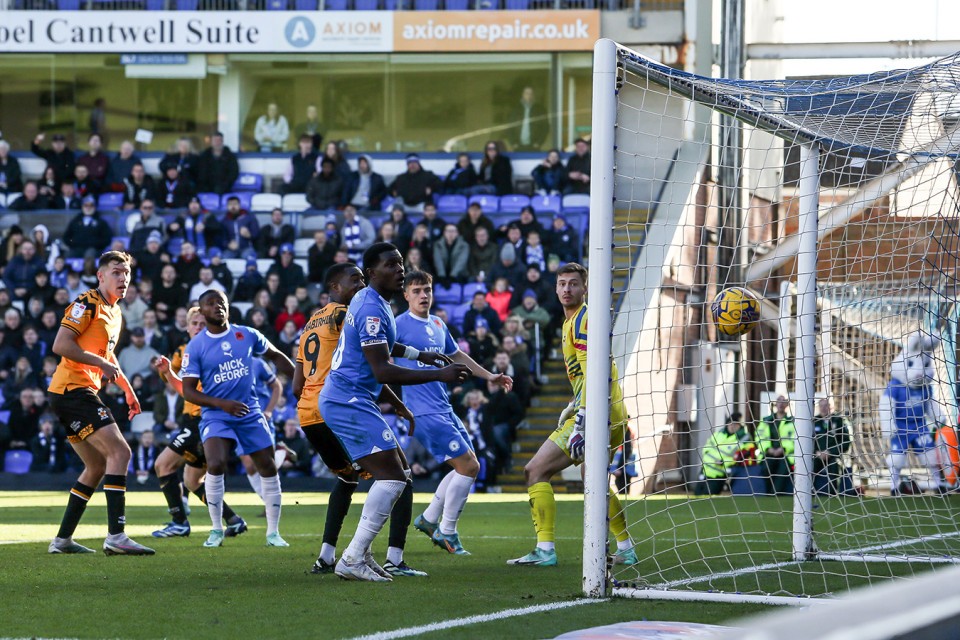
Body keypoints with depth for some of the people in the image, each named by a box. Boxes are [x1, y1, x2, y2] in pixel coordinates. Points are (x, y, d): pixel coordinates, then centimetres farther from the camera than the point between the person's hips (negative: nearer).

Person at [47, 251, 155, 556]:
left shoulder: (114, 312, 19)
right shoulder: (87, 304, -11)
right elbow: (61, 345, -21)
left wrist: (127, 388, 31)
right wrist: (101, 363, -19)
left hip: (80, 394, 10)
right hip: (72, 390, -10)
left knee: (97, 466, 14)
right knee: (119, 452, -17)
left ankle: (62, 539, 18)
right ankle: (116, 536, -24)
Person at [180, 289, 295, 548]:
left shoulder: (247, 335, 3)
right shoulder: (195, 347, -5)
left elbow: (275, 356, 19)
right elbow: (189, 391, -6)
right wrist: (222, 404, -19)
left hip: (250, 413, 3)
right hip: (216, 416, -3)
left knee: (268, 468, 0)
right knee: (215, 465, -24)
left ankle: (273, 532, 13)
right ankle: (217, 530, -8)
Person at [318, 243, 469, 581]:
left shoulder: (367, 301, 14)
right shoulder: (372, 310, -19)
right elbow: (382, 372, -25)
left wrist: (420, 354, 40)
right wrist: (438, 374, -24)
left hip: (340, 399, 11)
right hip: (350, 403, -11)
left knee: (397, 473, 16)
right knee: (393, 478, -14)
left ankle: (360, 552, 14)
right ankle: (353, 559, -15)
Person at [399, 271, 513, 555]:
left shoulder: (438, 325, 14)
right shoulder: (399, 326, -10)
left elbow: (456, 355, 29)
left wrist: (489, 376, 32)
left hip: (445, 409, 9)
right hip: (424, 412, -9)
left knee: (469, 466, 11)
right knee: (468, 466, -10)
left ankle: (429, 519, 22)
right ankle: (446, 532, 2)